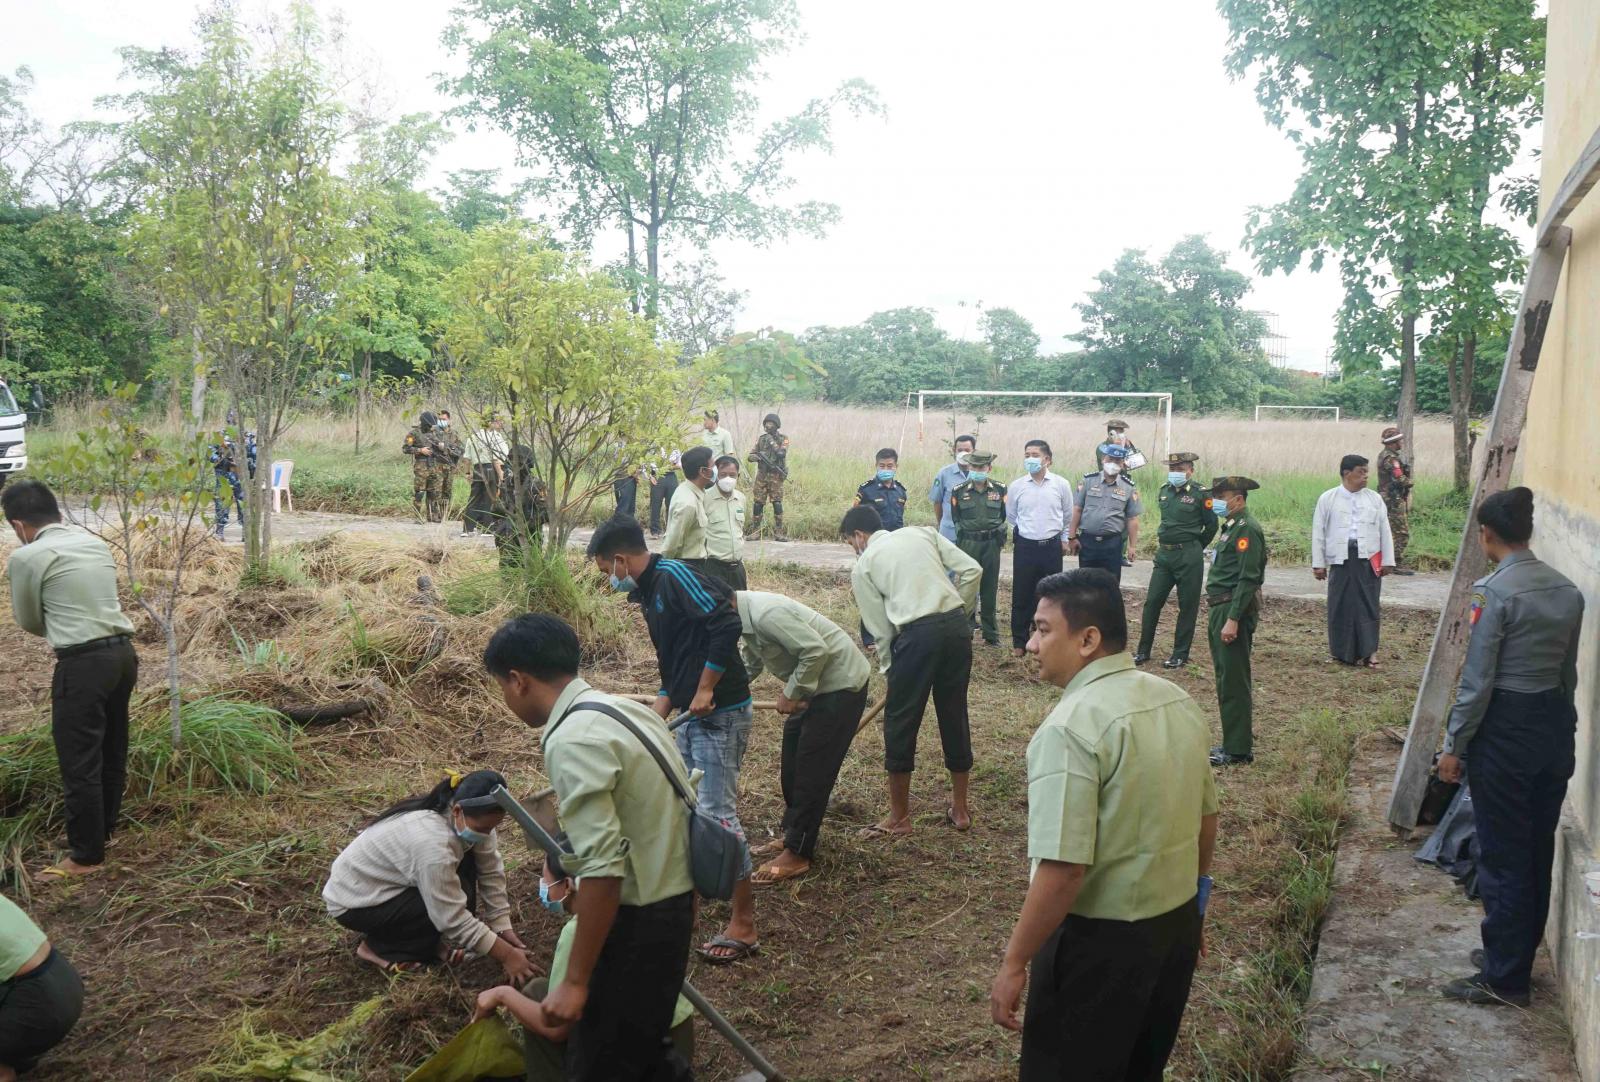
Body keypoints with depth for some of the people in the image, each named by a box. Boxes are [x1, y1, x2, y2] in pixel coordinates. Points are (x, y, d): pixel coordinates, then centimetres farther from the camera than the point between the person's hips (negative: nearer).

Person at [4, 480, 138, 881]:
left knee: (79, 763, 3)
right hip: (122, 652, 8)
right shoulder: (95, 542, 11)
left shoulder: (26, 557, -8)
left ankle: (86, 855, 11)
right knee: (112, 751, 20)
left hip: (83, 664, -7)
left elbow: (28, 621, 6)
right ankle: (105, 829, 35)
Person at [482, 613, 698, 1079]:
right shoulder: (623, 708, 6)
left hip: (637, 918, -9)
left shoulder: (572, 741, -22)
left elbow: (604, 869, -27)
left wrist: (575, 980, -19)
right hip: (671, 901, 9)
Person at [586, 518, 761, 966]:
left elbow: (727, 625, -25)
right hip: (691, 714, 10)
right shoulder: (650, 593, 16)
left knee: (718, 812, -8)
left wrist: (704, 690, -20)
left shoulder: (674, 576, -15)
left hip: (720, 714, -10)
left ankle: (744, 926, 0)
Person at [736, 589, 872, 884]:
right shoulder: (746, 617, 4)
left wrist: (790, 693, -18)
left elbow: (816, 651, -29)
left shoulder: (766, 613, -28)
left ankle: (797, 854, 3)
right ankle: (792, 837, 27)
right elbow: (749, 666, 19)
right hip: (816, 685, 10)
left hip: (841, 684, -10)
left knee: (811, 770, -5)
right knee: (792, 765, 15)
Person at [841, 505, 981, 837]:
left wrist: (888, 667, 19)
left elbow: (880, 628, 6)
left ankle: (899, 817, 20)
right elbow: (971, 570, 8)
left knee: (901, 723, 10)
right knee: (955, 716, 17)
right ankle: (959, 809, 31)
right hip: (957, 626, 5)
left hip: (917, 634, -5)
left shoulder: (864, 565, 9)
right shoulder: (922, 533, 18)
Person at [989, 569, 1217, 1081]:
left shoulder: (1071, 726, -25)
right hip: (1177, 924, 8)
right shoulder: (1178, 700, 0)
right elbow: (1206, 819, 11)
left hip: (1101, 941, -7)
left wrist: (1013, 964, -17)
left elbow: (1063, 870, -28)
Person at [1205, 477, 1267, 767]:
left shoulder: (1246, 529, -14)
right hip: (1220, 609, 10)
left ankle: (1238, 750, 2)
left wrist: (1233, 620, -24)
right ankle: (1235, 739, 24)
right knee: (1225, 678, 15)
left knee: (1233, 682, -5)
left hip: (1235, 610, -10)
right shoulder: (1230, 526, 16)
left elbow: (1248, 579, -21)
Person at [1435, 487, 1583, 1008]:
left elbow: (1477, 679, -17)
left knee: (1502, 855, 1)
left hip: (1505, 728, -8)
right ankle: (1518, 954, 31)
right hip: (1555, 725, 8)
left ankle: (1503, 978, 11)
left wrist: (1454, 746, -9)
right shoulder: (1567, 589, 5)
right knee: (1538, 849, 17)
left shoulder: (1494, 590, -17)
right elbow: (1569, 671, 12)